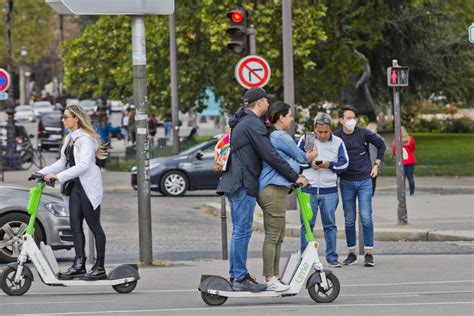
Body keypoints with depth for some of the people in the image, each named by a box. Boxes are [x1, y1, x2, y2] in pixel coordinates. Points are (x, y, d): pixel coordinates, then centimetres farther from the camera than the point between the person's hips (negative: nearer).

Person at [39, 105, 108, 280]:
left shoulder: (85, 139, -14)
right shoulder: (70, 138, 14)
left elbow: (83, 165, -24)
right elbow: (63, 162, 20)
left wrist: (58, 176, -29)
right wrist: (42, 173, 9)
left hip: (88, 187, -9)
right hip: (75, 186, 9)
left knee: (94, 226, -3)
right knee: (75, 225, 2)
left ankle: (100, 267, 1)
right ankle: (79, 264, 2)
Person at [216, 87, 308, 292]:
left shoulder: (241, 123, 21)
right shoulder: (253, 123, -12)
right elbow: (270, 155, -18)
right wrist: (294, 177, -15)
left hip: (235, 183, 11)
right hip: (243, 184, -11)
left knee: (239, 230, 15)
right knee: (243, 231, -9)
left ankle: (236, 274, 19)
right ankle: (240, 278, -10)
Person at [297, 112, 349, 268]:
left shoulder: (338, 142, 3)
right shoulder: (305, 140, 3)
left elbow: (344, 163, 3)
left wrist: (330, 165, -15)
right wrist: (310, 164, -11)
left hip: (329, 190, 0)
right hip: (308, 189, 0)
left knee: (330, 224, 4)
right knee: (307, 224, 2)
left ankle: (332, 257, 9)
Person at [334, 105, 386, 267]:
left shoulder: (363, 133, -5)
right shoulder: (336, 137, -5)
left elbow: (381, 144, 10)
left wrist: (377, 164, 8)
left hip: (365, 180, -1)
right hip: (346, 182, 1)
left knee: (366, 217, -6)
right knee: (349, 219, 6)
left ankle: (369, 253, -2)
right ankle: (352, 253, 14)